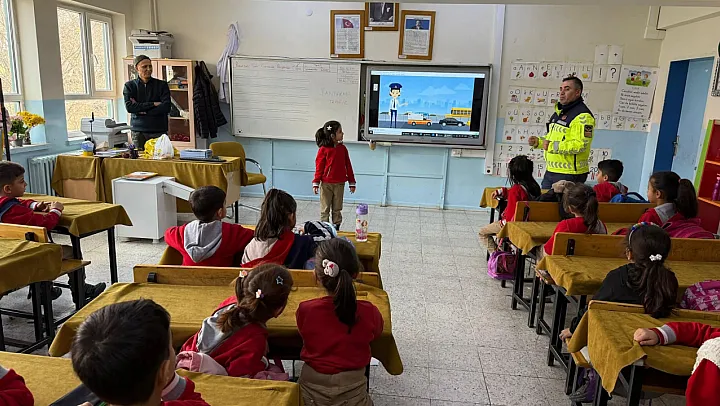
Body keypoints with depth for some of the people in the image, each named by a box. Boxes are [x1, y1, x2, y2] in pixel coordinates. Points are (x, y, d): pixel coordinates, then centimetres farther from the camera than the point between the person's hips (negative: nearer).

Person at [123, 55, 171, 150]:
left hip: (158, 131, -1)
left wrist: (143, 111, -8)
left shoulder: (162, 85, 5)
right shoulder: (129, 86, 8)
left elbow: (166, 107, -7)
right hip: (138, 131, 1)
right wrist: (153, 104, -11)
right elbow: (129, 107, -7)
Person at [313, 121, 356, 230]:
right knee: (325, 208, 9)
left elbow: (348, 166, 6)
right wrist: (316, 183, -8)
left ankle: (336, 227, 22)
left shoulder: (343, 148, 1)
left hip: (339, 184, 3)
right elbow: (319, 167, -6)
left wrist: (352, 182, 7)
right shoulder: (323, 149, -10)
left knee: (337, 208, 12)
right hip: (326, 184, -3)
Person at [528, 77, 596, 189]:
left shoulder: (582, 116, -14)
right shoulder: (559, 112, 18)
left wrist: (552, 146, -25)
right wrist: (538, 142, 10)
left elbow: (581, 145, -24)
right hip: (550, 171, 9)